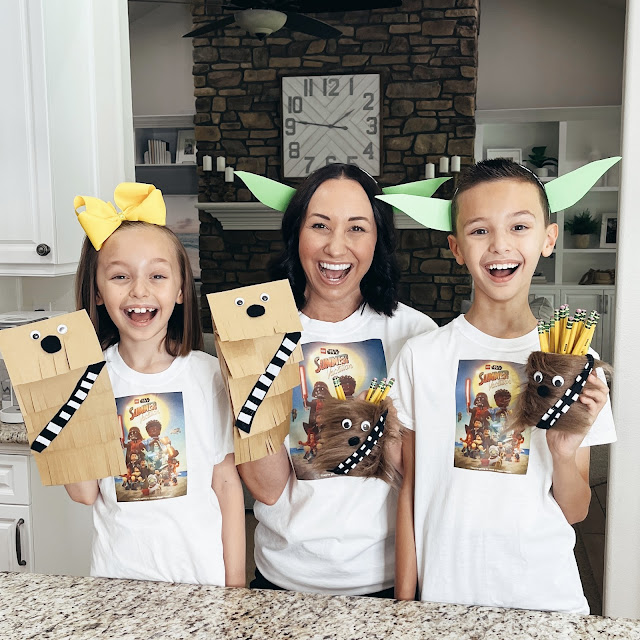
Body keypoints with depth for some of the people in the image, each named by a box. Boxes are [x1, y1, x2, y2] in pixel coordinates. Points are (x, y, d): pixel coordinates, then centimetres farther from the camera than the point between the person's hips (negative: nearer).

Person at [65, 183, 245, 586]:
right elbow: (85, 493, -8)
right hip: (118, 570, 1)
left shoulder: (208, 374, -9)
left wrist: (235, 581, -4)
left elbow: (227, 483, -4)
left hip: (201, 569, -1)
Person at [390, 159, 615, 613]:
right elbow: (410, 491, -2)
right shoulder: (421, 356, -9)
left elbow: (575, 511, -1)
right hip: (445, 592, 0)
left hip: (548, 595, 1)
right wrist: (405, 599, -2)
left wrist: (564, 453, -20)